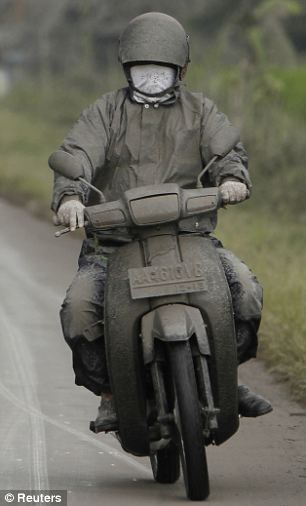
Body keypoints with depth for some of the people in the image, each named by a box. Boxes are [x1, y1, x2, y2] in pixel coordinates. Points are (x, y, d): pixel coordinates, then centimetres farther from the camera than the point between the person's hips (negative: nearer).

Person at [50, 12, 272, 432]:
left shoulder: (201, 111, 15)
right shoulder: (106, 112, 11)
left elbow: (226, 148, -4)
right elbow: (77, 154, -6)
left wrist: (232, 177, -30)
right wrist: (69, 197, -29)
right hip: (112, 244, -1)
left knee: (245, 289, -21)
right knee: (79, 307, -26)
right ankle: (110, 393, -5)